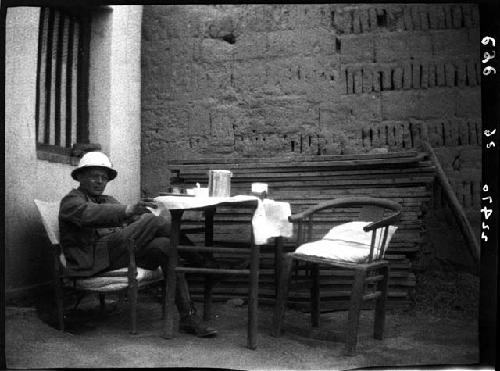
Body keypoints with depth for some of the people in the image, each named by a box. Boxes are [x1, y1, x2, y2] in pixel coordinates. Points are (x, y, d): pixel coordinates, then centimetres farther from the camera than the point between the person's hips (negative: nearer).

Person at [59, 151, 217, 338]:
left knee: (165, 246, -22)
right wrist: (128, 210, -37)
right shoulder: (71, 201, 6)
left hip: (119, 251, 7)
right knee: (151, 220, -23)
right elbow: (90, 214, -20)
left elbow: (133, 219, 11)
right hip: (93, 260, -7)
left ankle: (188, 317, -24)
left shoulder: (109, 201, 30)